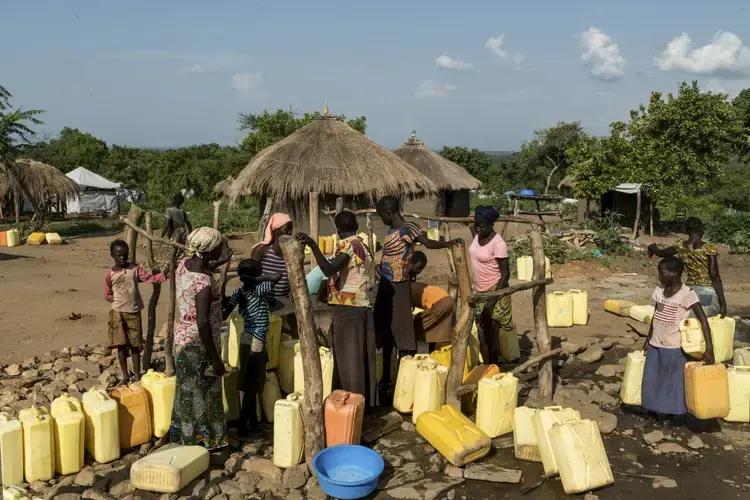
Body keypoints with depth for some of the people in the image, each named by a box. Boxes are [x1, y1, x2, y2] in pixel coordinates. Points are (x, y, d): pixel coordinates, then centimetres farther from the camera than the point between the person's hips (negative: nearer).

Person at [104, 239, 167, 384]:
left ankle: (137, 375, 15)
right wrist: (120, 301, -4)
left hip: (134, 312, 0)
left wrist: (165, 274, -22)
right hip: (118, 312, 0)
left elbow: (151, 278, -10)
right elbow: (107, 295, 4)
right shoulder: (110, 274, -4)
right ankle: (125, 375, 16)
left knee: (135, 344, 6)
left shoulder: (135, 268, -3)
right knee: (121, 344, 4)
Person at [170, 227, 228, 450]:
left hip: (184, 336, 9)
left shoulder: (185, 263, -4)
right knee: (201, 394, 8)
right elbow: (203, 324, -28)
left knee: (189, 392, 22)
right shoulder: (204, 282, -29)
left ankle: (184, 436, 38)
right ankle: (201, 441, 23)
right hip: (199, 343, -9)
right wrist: (215, 359, -22)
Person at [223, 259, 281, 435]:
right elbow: (278, 275, -27)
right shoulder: (258, 290, -15)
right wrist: (257, 280, -23)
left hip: (248, 339, 7)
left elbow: (223, 316, -3)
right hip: (255, 341, -7)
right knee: (251, 384, 1)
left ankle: (253, 420, 29)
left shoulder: (238, 292, 1)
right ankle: (243, 424, 5)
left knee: (251, 383, 18)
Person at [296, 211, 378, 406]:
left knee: (348, 360, -3)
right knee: (364, 359, 12)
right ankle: (367, 402, 19)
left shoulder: (347, 245, -10)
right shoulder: (364, 246, 16)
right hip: (364, 308, 9)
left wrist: (313, 246, -35)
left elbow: (329, 270, -28)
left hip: (347, 310, -9)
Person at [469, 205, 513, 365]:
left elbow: (505, 274, -20)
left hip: (494, 292, -7)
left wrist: (492, 301, -23)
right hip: (479, 292, 7)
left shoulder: (498, 243, -21)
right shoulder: (477, 235, 0)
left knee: (491, 337, 0)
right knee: (482, 336, 11)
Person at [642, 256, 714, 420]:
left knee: (674, 381, 6)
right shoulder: (659, 290, 2)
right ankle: (660, 410, 29)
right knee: (654, 380, 13)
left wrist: (709, 348, -25)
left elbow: (703, 321, -18)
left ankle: (675, 414, 21)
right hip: (656, 345, 6)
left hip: (674, 347, -6)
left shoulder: (687, 294, -16)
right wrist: (648, 340, 15)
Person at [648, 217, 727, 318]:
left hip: (690, 291, 4)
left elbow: (660, 253, 20)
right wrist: (723, 303, -12)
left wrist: (653, 248, 43)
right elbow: (715, 277, -15)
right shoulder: (709, 249, -13)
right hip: (708, 292, -4)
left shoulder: (679, 246, 0)